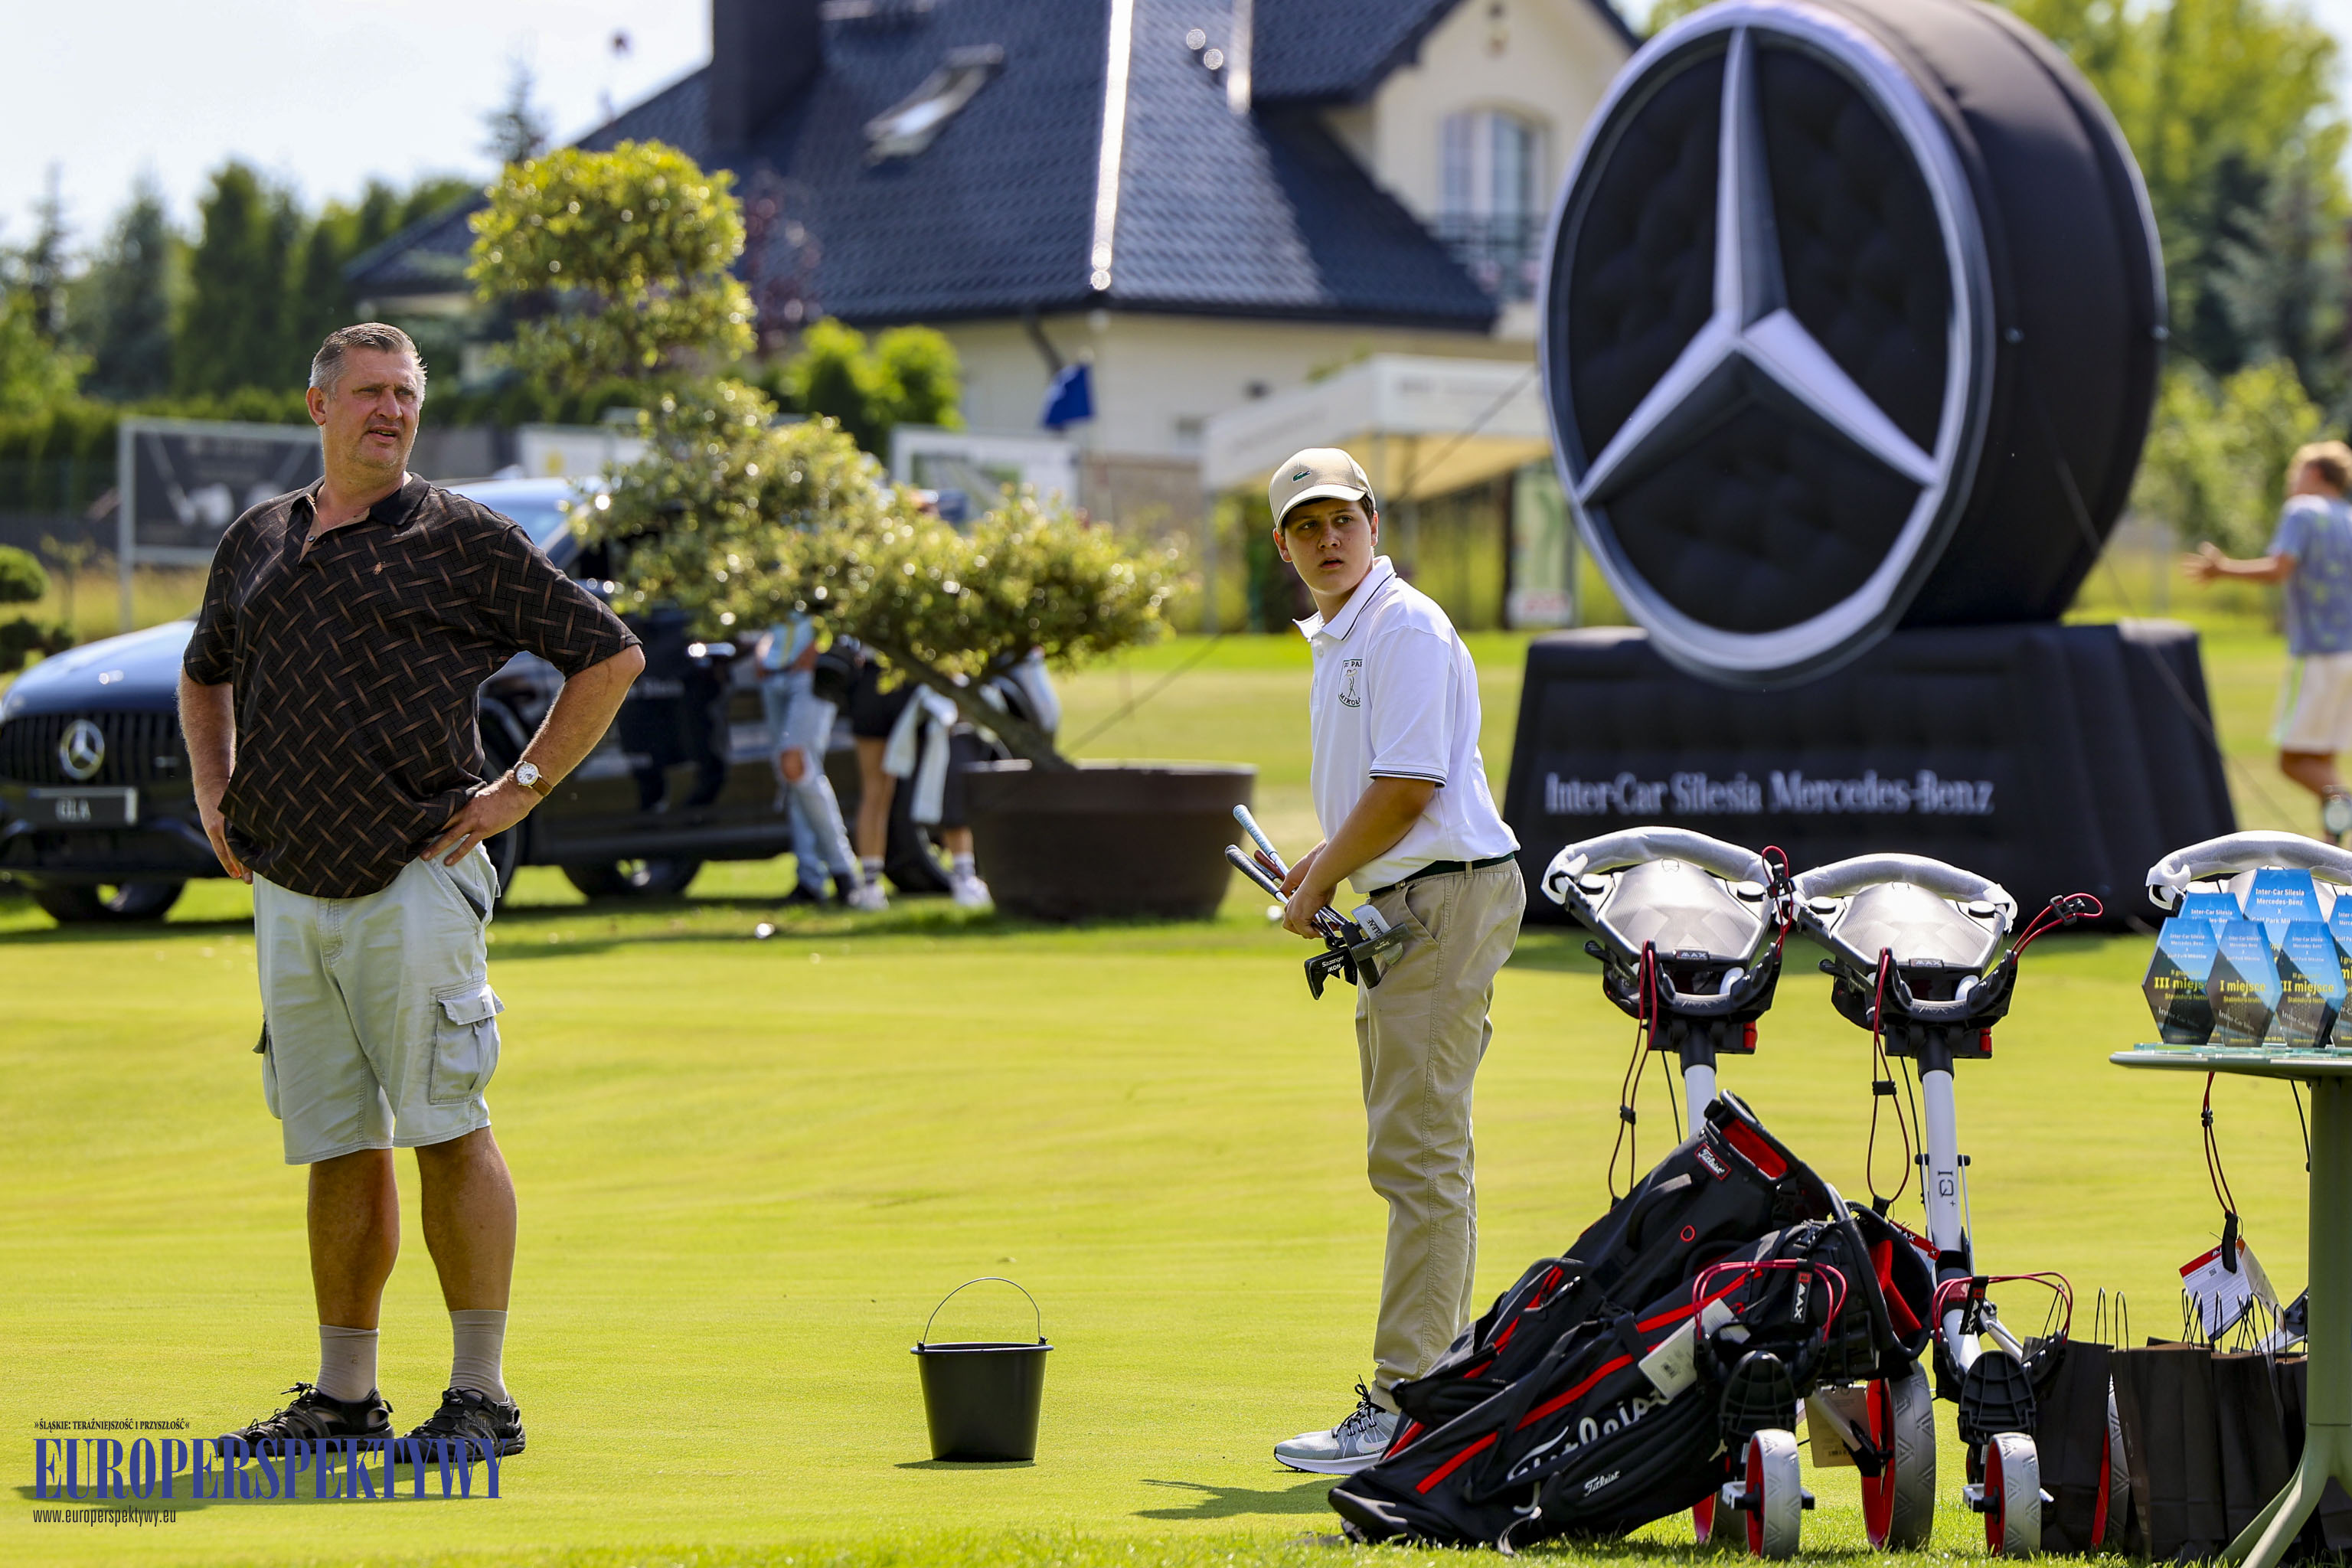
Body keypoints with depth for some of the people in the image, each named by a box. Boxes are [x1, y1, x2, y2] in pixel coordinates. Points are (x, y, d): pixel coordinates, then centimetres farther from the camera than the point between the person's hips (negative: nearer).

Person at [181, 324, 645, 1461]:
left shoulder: (463, 542, 1)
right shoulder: (257, 543, 16)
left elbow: (611, 653, 3)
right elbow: (205, 673, 34)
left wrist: (525, 788, -3)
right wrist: (213, 787, 18)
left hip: (414, 886, -5)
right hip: (287, 891, 5)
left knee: (446, 1133, -8)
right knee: (336, 1149, 9)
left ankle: (481, 1397, -5)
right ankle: (344, 1397, 15)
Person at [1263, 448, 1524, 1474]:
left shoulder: (1405, 628, -14)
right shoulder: (1335, 638, 18)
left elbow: (1407, 787, -20)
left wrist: (1317, 887, -10)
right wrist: (1323, 864, 17)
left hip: (1448, 896, -11)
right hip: (1407, 906, 11)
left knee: (1418, 1155, -12)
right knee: (1416, 1152, 13)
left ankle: (1403, 1410, -13)